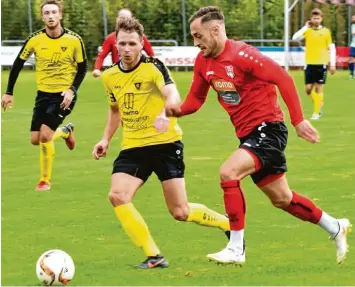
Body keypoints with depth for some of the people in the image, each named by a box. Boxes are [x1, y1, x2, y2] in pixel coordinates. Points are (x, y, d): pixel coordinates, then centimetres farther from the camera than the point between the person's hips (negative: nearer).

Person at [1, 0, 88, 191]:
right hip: (43, 93, 4)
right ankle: (65, 131, 34)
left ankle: (45, 180, 2)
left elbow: (83, 67, -2)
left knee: (45, 134, -18)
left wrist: (72, 90, -16)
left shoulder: (74, 40, -13)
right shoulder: (35, 40, -8)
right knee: (35, 140, 2)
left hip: (64, 94, -4)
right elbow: (18, 64, 3)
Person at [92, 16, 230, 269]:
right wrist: (106, 139, 13)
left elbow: (173, 95, -32)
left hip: (165, 143, -5)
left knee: (180, 212, -3)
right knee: (117, 196, -21)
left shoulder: (153, 67, -13)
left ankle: (229, 224, 26)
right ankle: (153, 256, -12)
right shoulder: (110, 76, 5)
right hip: (133, 147, 5)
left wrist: (165, 115, -53)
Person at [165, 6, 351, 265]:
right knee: (281, 198, 15)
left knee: (228, 172, -25)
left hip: (268, 129, -9)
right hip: (248, 135, 9)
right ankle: (336, 228, 35)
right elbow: (196, 99, 11)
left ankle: (236, 249, -19)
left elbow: (283, 79, -21)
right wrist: (178, 109, -12)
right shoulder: (203, 62, 3)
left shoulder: (241, 54, -20)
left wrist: (298, 120, -23)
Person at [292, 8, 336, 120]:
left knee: (318, 88, -2)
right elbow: (295, 38, -13)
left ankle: (316, 113, 3)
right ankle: (319, 103, 29)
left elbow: (331, 48, 3)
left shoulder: (326, 31, 1)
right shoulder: (307, 31, 3)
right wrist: (306, 27, -11)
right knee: (309, 89, 2)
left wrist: (332, 64, -3)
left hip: (322, 64, -2)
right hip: (309, 64, 2)